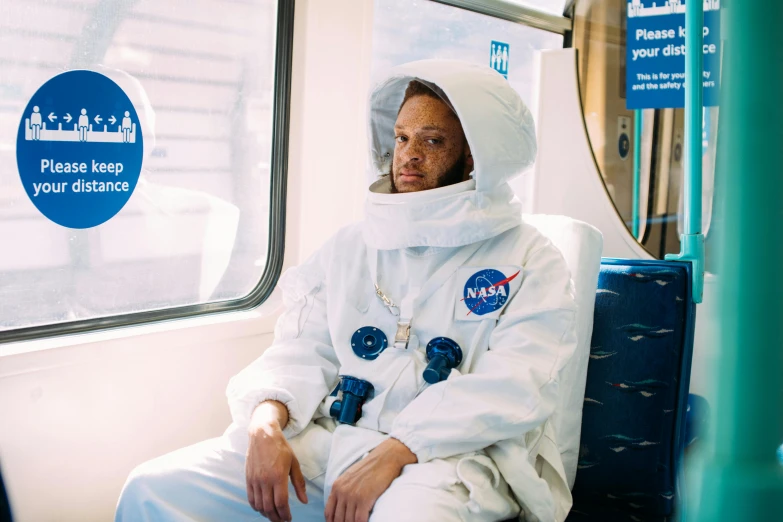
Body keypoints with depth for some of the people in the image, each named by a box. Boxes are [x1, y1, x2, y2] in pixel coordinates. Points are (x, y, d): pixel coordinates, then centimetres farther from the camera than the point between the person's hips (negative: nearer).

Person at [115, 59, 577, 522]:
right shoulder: (352, 246, 18)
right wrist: (267, 420, -11)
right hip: (333, 436, 4)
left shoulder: (531, 262, 3)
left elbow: (516, 385, -11)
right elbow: (303, 351, 11)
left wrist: (392, 455, -21)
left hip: (454, 452, -4)